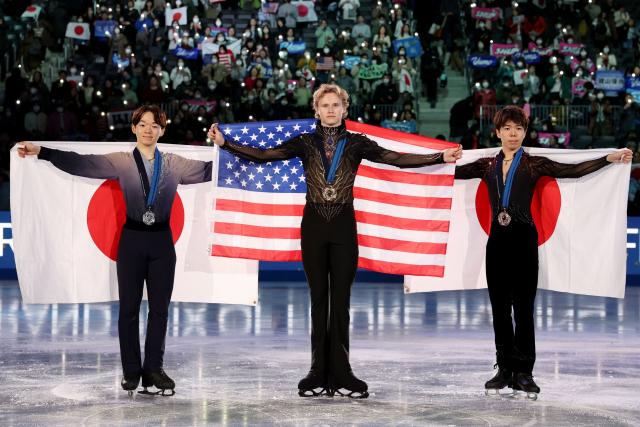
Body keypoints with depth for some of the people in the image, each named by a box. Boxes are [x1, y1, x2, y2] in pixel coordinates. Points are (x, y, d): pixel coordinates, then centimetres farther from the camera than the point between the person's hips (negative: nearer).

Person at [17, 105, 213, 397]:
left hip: (161, 241, 2)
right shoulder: (121, 162, -2)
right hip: (132, 240, -2)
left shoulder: (174, 164, 6)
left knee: (160, 307, 5)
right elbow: (81, 162, -10)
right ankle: (131, 371, 11)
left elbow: (207, 170, 6)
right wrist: (41, 152, -19)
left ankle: (154, 369, 13)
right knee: (129, 307, 3)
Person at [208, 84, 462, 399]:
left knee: (340, 300, 1)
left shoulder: (356, 144, 3)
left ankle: (340, 374, 4)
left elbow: (397, 159, -4)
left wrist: (441, 158, -13)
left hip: (344, 229, -1)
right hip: (313, 227, 1)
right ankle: (319, 374, 8)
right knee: (319, 299, 5)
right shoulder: (305, 143, 5)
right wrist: (224, 143, -10)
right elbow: (262, 156, 0)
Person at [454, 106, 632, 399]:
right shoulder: (487, 165, 11)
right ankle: (505, 369, 14)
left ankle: (523, 372, 3)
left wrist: (609, 159, -17)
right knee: (499, 308, 6)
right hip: (497, 240, 3)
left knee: (523, 307, -3)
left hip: (523, 240, -3)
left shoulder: (534, 164, 1)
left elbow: (572, 171, -8)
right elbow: (455, 171, 9)